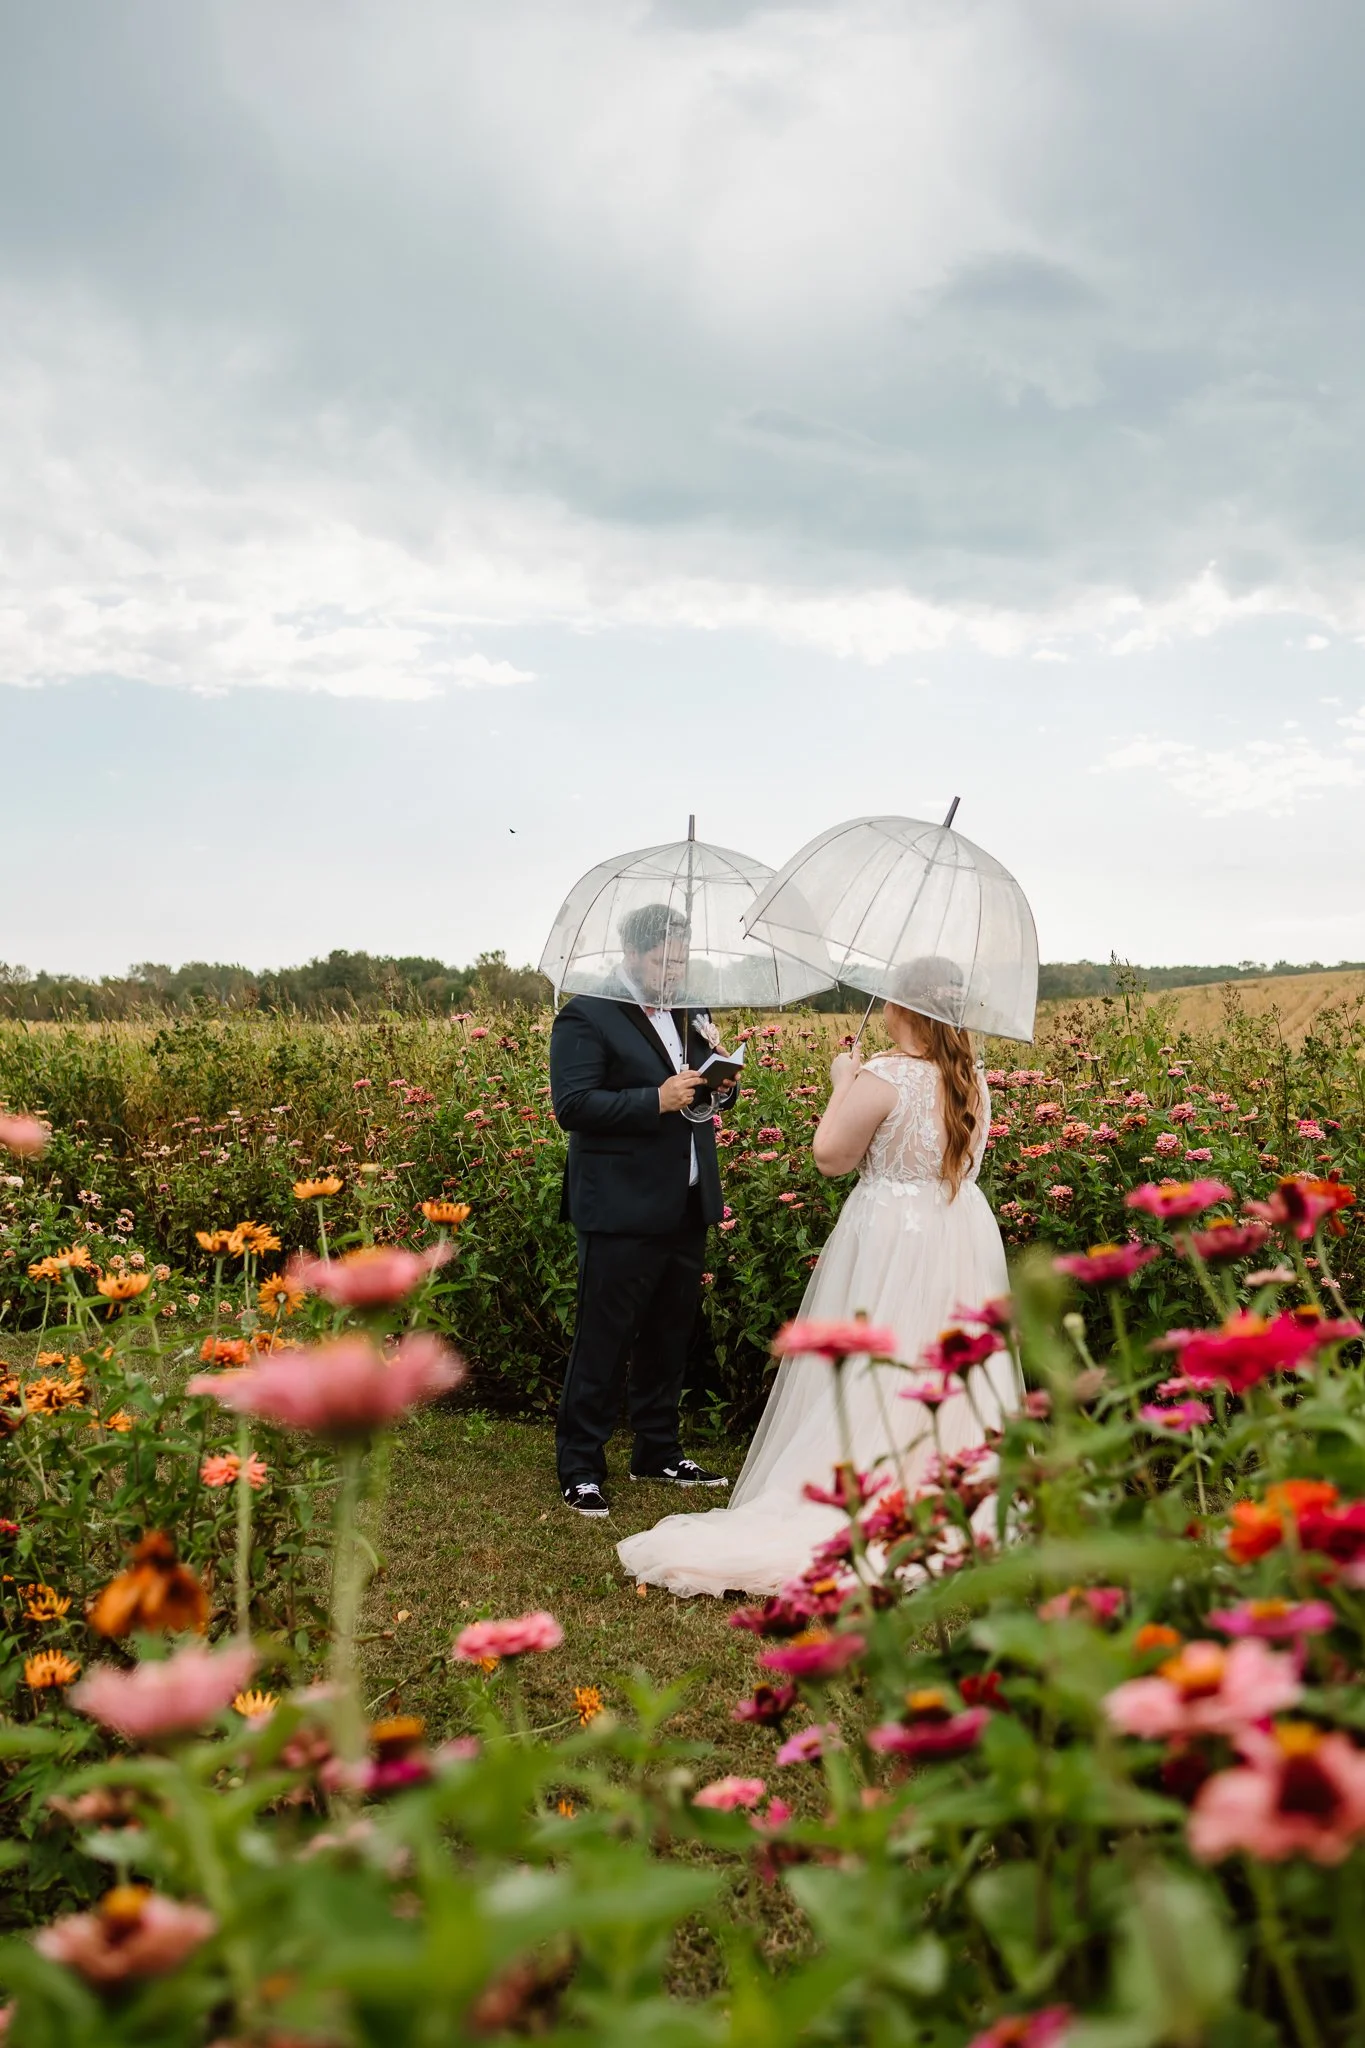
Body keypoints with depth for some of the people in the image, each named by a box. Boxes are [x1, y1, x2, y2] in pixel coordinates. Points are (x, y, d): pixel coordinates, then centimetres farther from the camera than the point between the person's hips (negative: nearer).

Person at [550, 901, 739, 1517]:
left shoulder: (690, 1014, 14)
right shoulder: (586, 1016, -9)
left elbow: (716, 1095, 20)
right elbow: (572, 1105, -17)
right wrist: (656, 1101, -23)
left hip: (686, 1207, 7)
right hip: (622, 1210, -7)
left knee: (669, 1336, 17)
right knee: (603, 1342, 0)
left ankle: (659, 1451, 31)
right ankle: (580, 1468, 11)